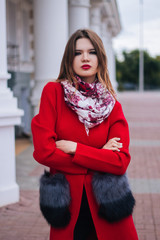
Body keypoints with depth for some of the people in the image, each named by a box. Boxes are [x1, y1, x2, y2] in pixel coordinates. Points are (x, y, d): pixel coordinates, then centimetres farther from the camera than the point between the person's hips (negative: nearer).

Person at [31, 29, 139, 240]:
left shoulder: (112, 105, 1)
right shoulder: (53, 91, -5)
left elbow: (121, 162, -10)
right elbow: (43, 151, -13)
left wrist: (74, 148, -14)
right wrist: (98, 159, -8)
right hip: (68, 203, -1)